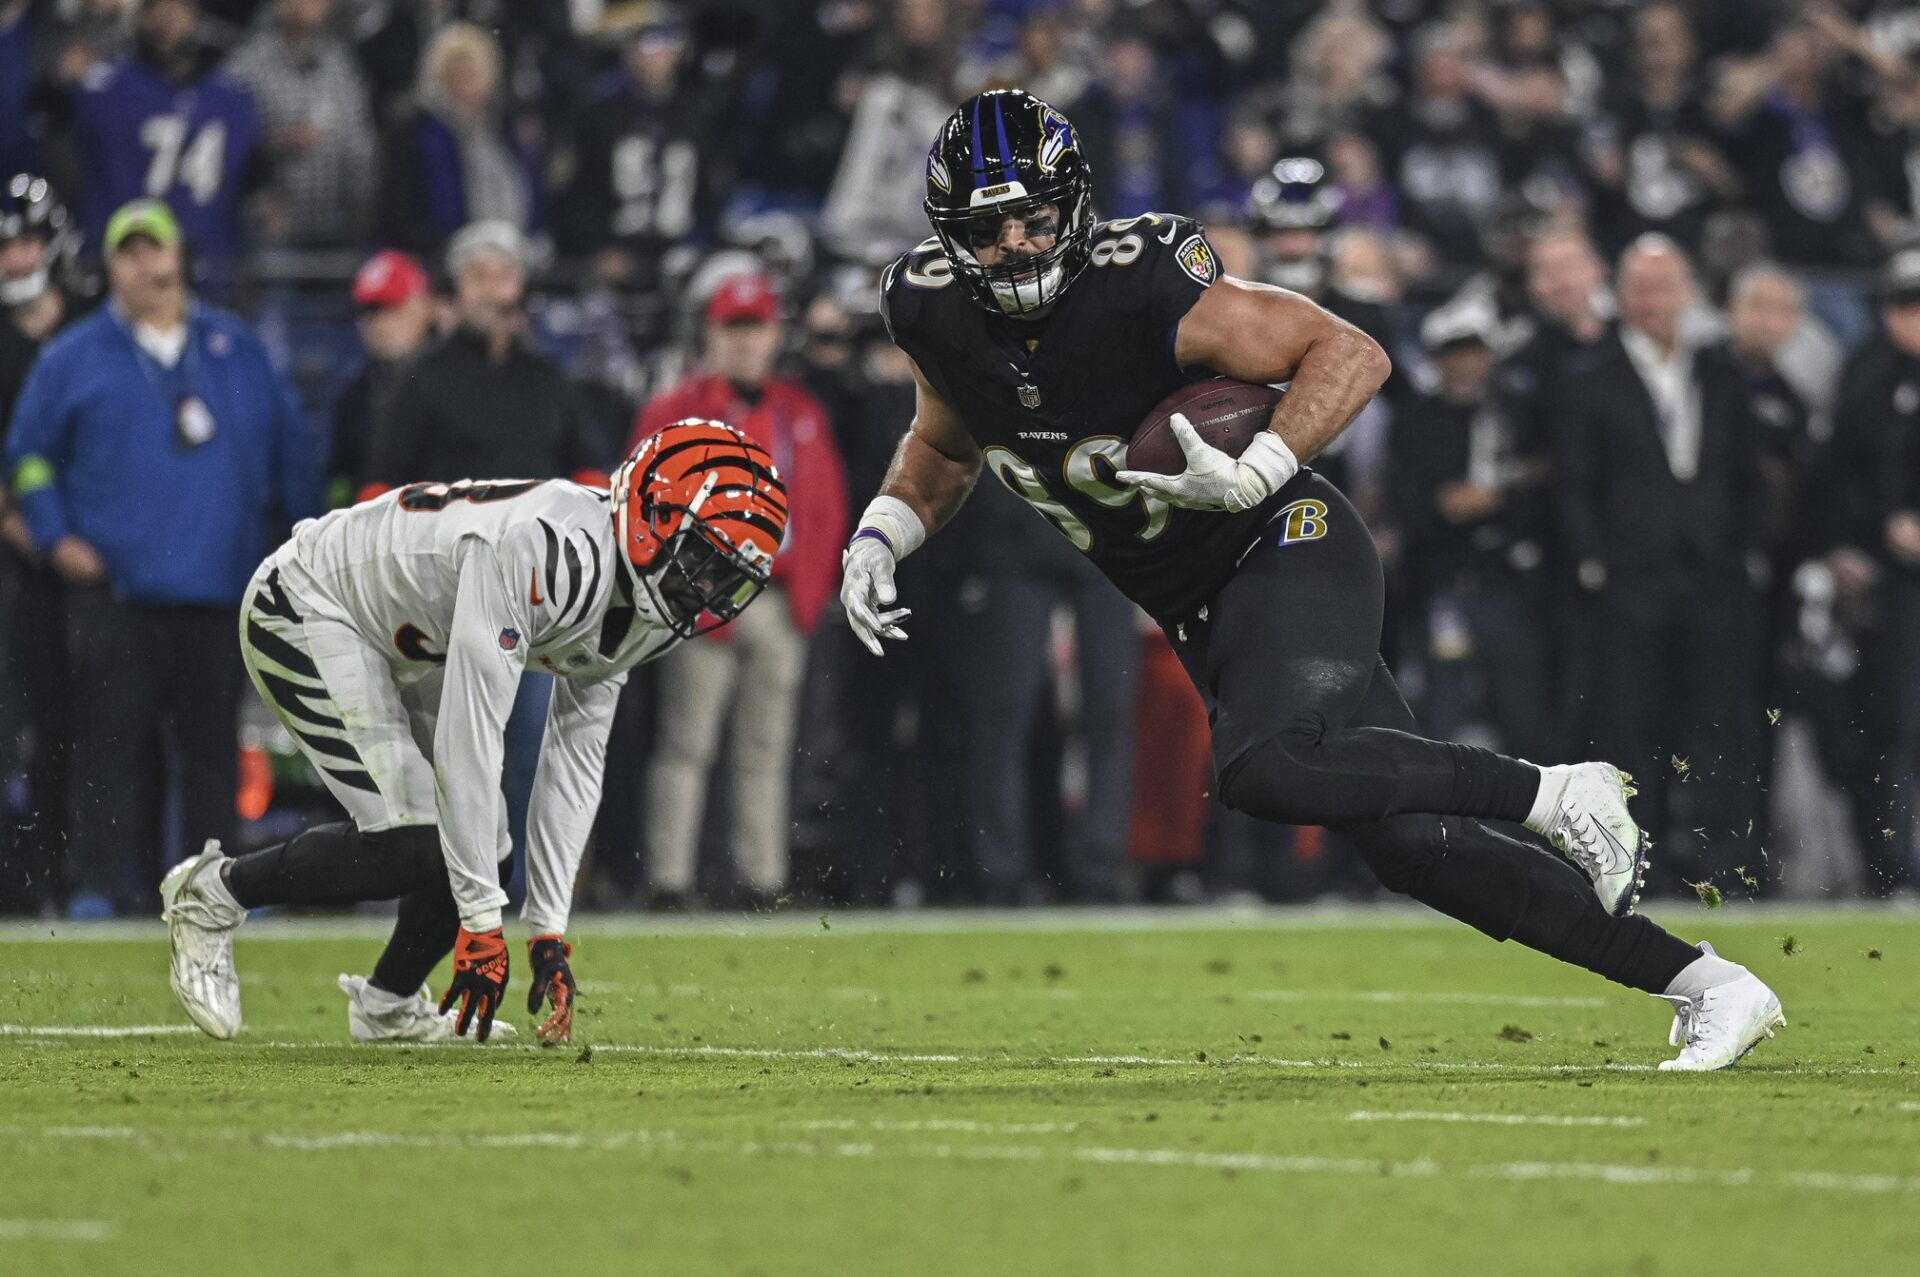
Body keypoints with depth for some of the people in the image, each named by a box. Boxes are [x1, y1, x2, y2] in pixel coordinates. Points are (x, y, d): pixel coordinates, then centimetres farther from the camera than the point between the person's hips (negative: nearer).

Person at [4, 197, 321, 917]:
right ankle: (101, 884, -5)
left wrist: (304, 532, 13)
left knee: (213, 747, 3)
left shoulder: (237, 351, 14)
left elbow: (292, 448, 19)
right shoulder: (73, 358, 7)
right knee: (111, 746, -7)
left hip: (220, 588, 2)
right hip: (114, 593, -2)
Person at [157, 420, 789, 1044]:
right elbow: (469, 739, -35)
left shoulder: (625, 611, -6)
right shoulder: (544, 552, -36)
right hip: (305, 610, -9)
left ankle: (388, 1007, 25)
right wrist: (481, 922, -31)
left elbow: (573, 766, 2)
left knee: (479, 845, 3)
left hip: (402, 653, 9)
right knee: (411, 844, -19)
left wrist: (549, 930, -2)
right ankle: (213, 892, -1)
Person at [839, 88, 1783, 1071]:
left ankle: (1556, 795, -16)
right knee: (1407, 842, -4)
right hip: (1199, 614, 6)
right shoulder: (938, 318, -2)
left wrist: (1256, 475, -30)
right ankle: (1703, 985, 1)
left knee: (1264, 770, -34)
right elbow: (946, 449, 20)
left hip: (1287, 549, -6)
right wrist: (879, 539, 3)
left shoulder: (1144, 292, -21)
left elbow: (1351, 354, -17)